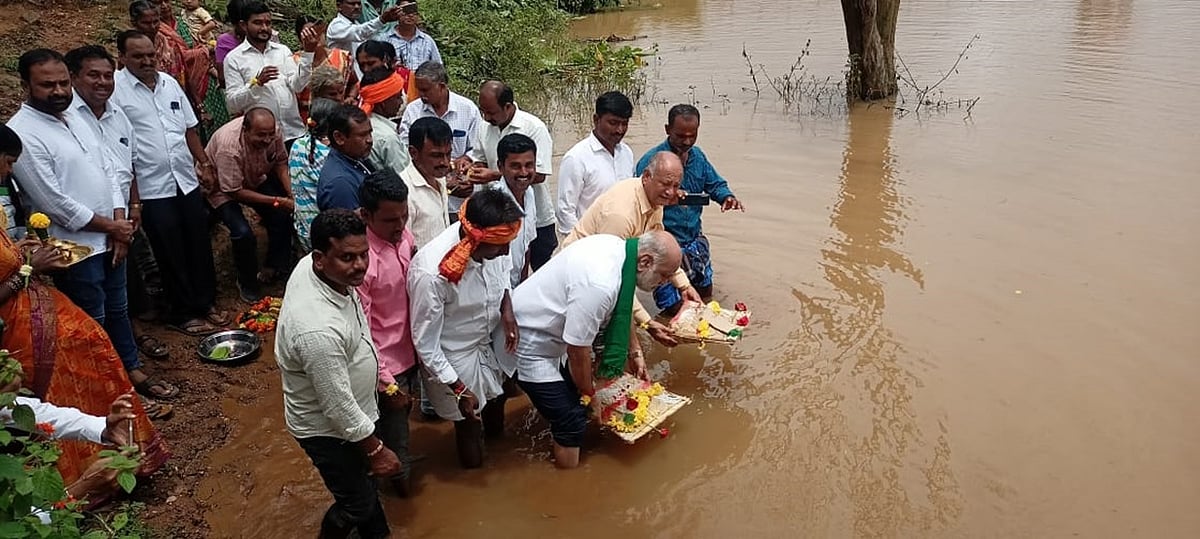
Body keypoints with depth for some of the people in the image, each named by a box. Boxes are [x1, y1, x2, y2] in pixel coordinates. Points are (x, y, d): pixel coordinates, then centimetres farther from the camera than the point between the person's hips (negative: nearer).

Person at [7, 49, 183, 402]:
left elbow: (107, 168, 9)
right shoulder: (22, 134, -18)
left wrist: (119, 223, -3)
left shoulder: (75, 117, 7)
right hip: (74, 248, -7)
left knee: (117, 309, 20)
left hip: (110, 239, 8)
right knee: (92, 322, 6)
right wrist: (111, 227, -12)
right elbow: (54, 202, -20)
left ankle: (132, 370, 34)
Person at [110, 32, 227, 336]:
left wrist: (204, 163, 12)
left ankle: (206, 302, 27)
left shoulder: (169, 83, 9)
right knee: (171, 254, 5)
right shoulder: (115, 89, -10)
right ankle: (182, 313, 19)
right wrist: (132, 197, -15)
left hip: (187, 180, 6)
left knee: (199, 245, 12)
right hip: (152, 188, -5)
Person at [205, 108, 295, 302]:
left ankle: (275, 267, 14)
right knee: (243, 233, -22)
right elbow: (235, 191, -30)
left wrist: (292, 194, -22)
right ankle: (247, 282, 3)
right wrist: (275, 201, -31)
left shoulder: (271, 132, -24)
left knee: (283, 215, -8)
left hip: (255, 179, 6)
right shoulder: (228, 148, -39)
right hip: (223, 188, -6)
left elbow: (280, 162, -8)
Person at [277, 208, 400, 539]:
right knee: (356, 503, 17)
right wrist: (376, 450, -15)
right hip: (329, 429, -8)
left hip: (350, 411, 8)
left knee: (365, 482, 30)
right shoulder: (319, 329, -43)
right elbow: (339, 407, -30)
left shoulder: (309, 266, -16)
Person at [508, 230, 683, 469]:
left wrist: (635, 352, 16)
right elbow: (578, 350, -24)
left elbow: (622, 307, 13)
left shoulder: (619, 248, -7)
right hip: (529, 345, -10)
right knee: (571, 420, -6)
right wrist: (589, 393, -7)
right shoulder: (599, 285, -35)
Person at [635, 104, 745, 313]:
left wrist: (726, 196, -10)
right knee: (675, 308, -2)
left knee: (705, 297, 20)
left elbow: (715, 184, 12)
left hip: (694, 239, 7)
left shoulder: (697, 156, 4)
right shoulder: (651, 161, -18)